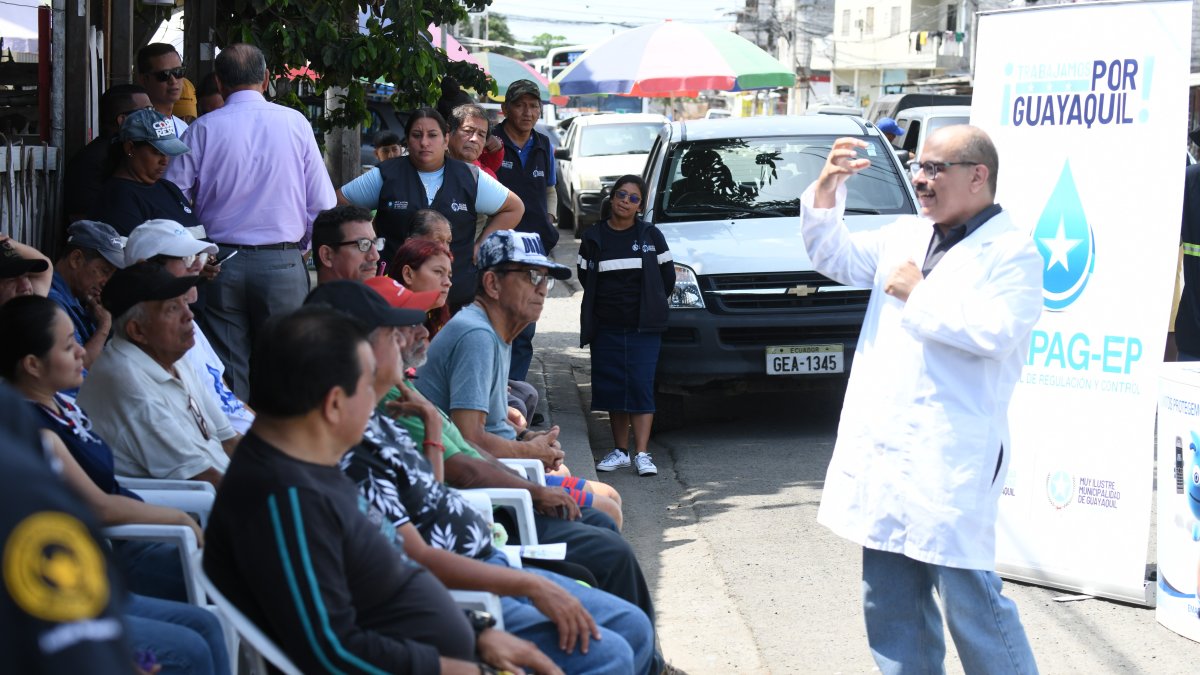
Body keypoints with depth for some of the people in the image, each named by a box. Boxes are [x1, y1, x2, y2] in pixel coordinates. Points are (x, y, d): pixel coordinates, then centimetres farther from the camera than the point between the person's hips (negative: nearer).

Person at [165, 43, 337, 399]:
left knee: (229, 373, 4)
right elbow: (323, 203, 1)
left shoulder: (204, 129, -1)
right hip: (282, 263, 0)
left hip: (220, 262, 0)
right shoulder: (295, 123, 1)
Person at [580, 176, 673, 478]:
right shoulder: (594, 237, 5)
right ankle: (620, 450, 13)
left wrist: (652, 308, 8)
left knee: (641, 385, -9)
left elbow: (667, 276, 8)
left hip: (644, 328, -2)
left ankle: (642, 453, -11)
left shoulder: (651, 235, 3)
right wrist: (609, 304, 7)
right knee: (612, 386, 4)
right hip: (606, 328, 2)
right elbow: (585, 278, 11)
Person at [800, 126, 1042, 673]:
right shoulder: (905, 236, 16)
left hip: (949, 456, -8)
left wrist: (918, 294, -12)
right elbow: (835, 257, 23)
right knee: (888, 601, 11)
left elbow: (996, 331, -21)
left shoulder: (1011, 251, -7)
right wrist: (827, 189, 7)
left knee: (968, 597, -7)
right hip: (881, 447, 8)